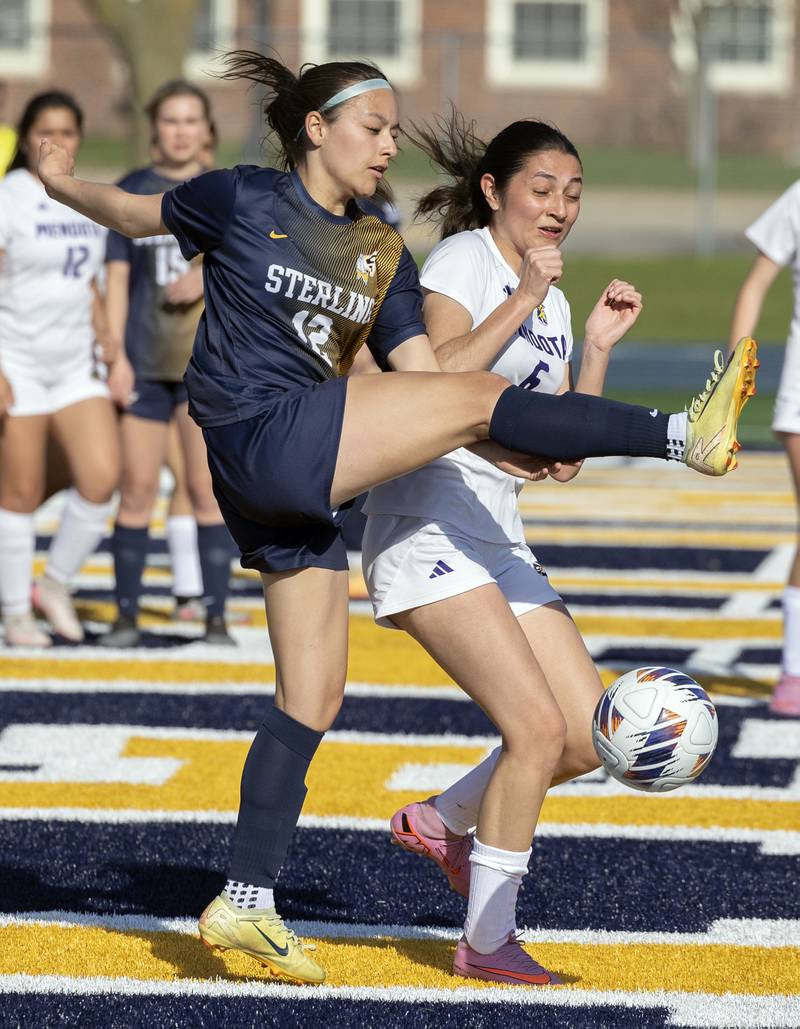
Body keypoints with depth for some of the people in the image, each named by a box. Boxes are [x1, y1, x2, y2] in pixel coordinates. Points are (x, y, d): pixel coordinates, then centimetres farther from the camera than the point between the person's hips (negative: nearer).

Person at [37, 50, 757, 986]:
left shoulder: (383, 256, 14)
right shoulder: (241, 200, 1)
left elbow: (418, 376, 7)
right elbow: (141, 215, 15)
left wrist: (512, 452, -7)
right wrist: (66, 186, -4)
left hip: (305, 485, 8)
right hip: (261, 441, -8)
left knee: (314, 696, 7)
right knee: (478, 395, -15)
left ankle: (245, 905, 11)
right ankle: (686, 435, -14)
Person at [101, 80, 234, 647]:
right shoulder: (132, 191, 6)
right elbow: (117, 279, 5)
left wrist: (209, 276, -13)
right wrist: (116, 356, -3)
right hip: (145, 361, 1)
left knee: (206, 486, -6)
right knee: (138, 489, 2)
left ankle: (216, 615, -2)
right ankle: (127, 615, 11)